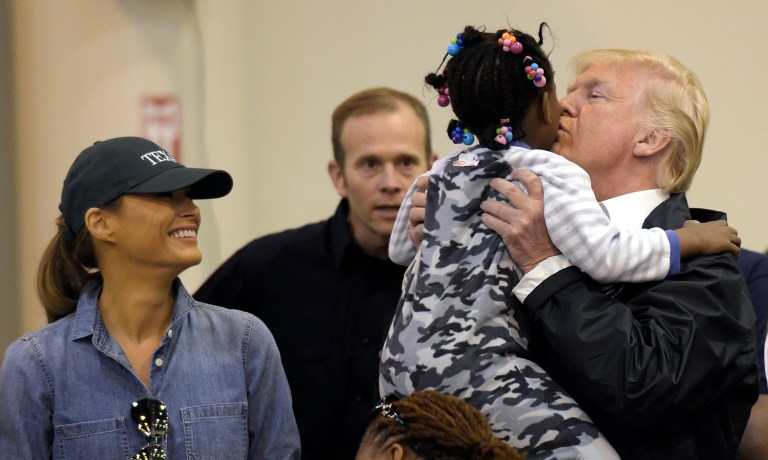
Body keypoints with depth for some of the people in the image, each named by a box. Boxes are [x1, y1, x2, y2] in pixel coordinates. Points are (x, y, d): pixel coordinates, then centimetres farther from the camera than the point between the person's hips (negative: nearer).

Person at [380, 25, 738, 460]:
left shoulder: (443, 171, 16)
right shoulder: (549, 172, -7)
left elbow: (400, 247, 32)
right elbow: (606, 255, -20)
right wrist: (691, 238, -8)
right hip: (473, 367, -9)